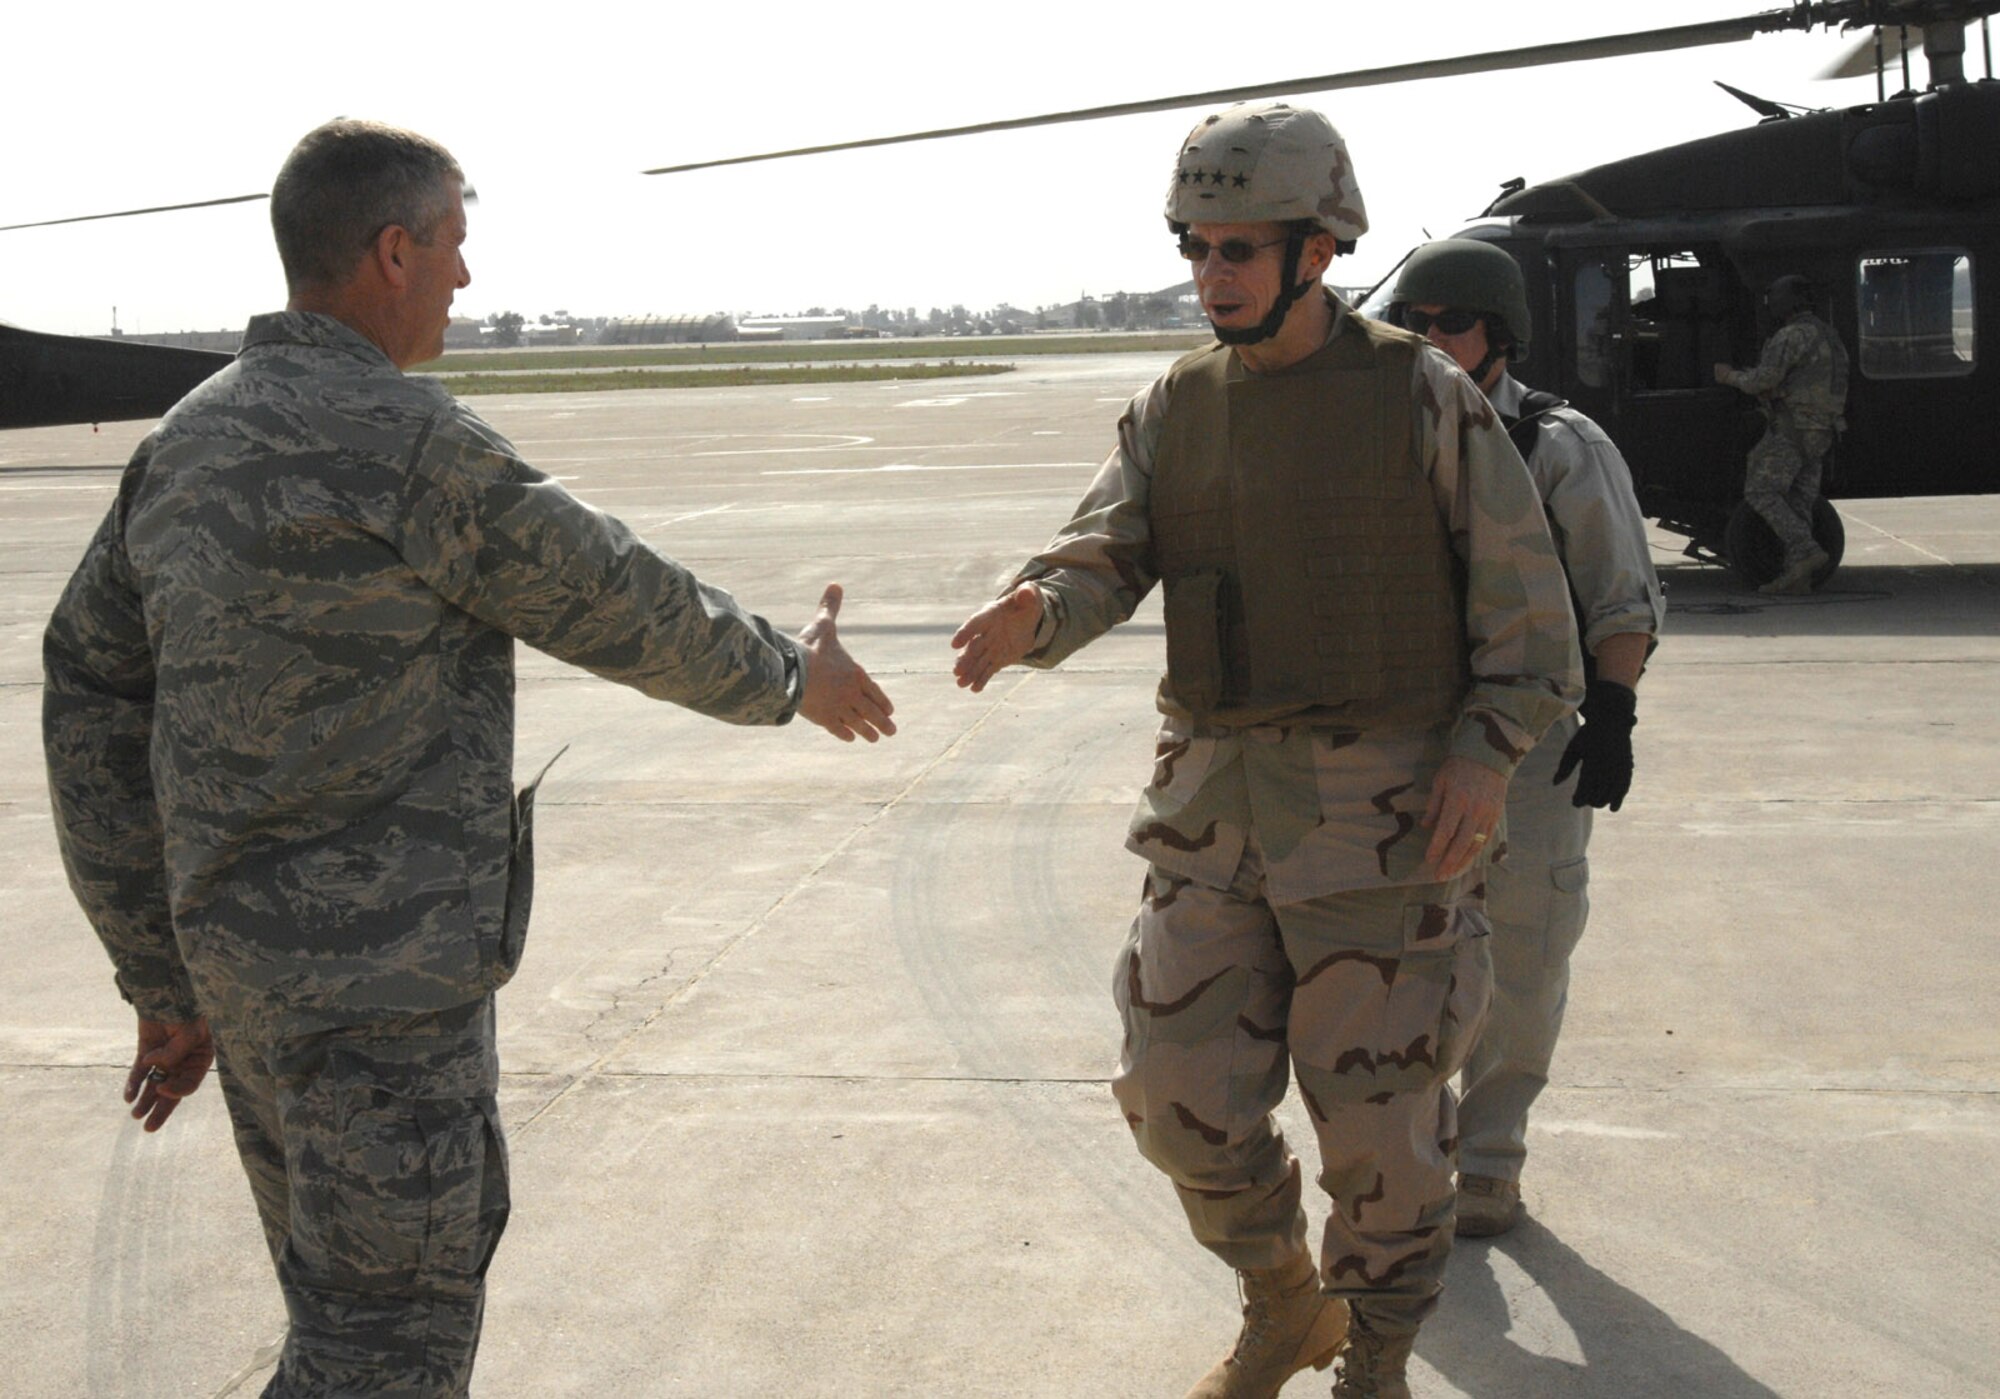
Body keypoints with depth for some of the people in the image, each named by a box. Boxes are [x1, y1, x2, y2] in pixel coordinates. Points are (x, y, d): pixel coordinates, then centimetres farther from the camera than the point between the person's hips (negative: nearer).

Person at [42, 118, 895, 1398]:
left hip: (253, 954, 9)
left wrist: (163, 979, 16)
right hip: (380, 980, -9)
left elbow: (93, 712, 11)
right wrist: (792, 679, 13)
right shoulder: (413, 444, -17)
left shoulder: (186, 445, 8)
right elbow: (622, 608, -6)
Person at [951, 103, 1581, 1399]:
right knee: (1185, 1098, 6)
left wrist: (1490, 750, -14)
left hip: (1381, 809, -4)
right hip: (1214, 805, 4)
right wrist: (1034, 611, -25)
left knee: (1379, 1113, 4)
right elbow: (1105, 557, -2)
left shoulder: (1423, 395, -4)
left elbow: (1526, 600, -2)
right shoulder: (1172, 413, 9)